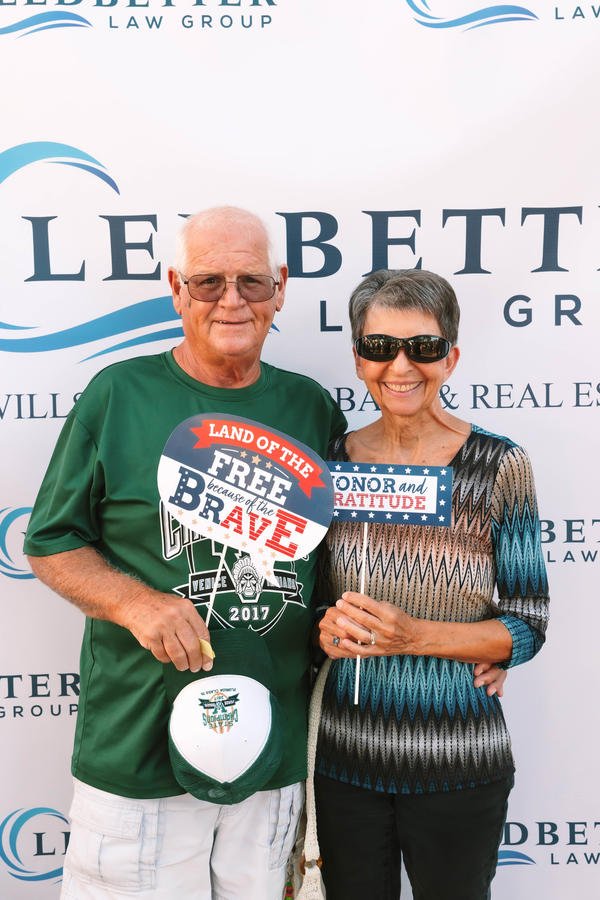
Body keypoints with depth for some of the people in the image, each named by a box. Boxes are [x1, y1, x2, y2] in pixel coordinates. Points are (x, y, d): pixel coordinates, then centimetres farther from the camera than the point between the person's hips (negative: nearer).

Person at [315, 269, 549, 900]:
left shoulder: (499, 467, -11)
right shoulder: (332, 462, -3)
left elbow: (527, 627, -8)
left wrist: (413, 635, -22)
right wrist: (327, 628, -15)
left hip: (457, 764, -2)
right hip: (345, 754, 2)